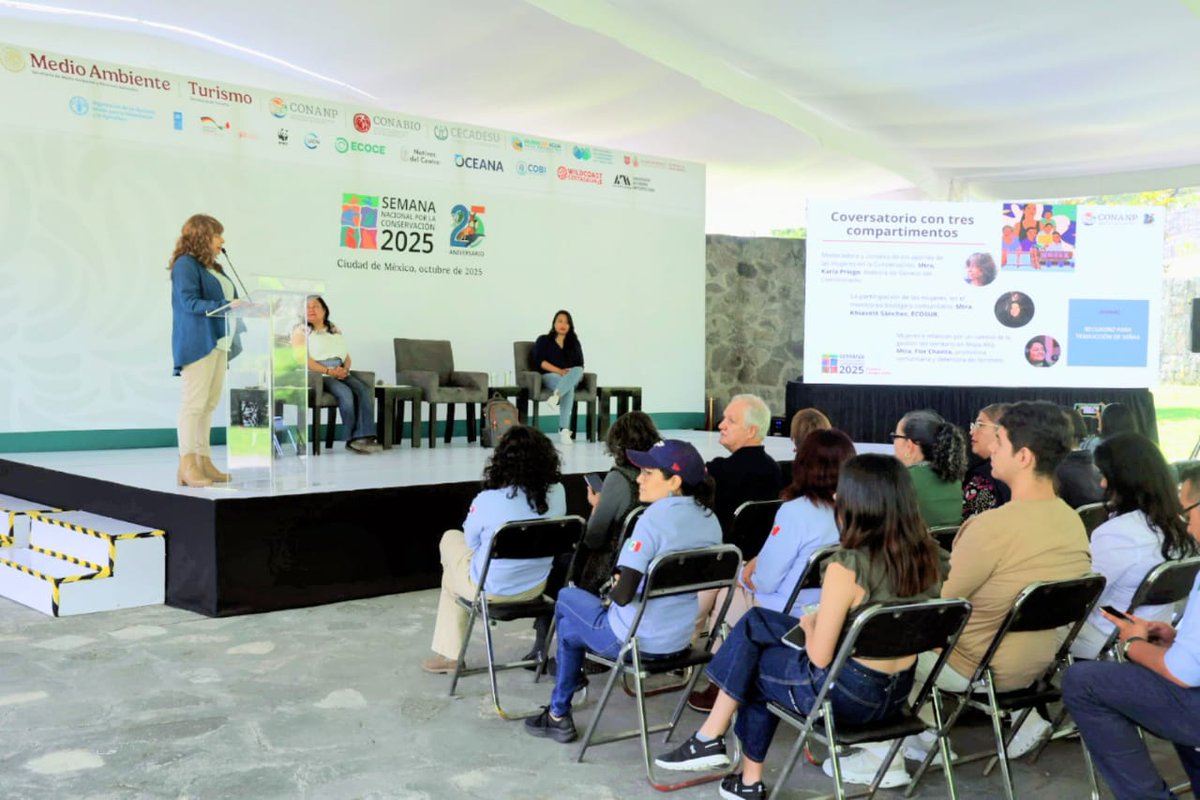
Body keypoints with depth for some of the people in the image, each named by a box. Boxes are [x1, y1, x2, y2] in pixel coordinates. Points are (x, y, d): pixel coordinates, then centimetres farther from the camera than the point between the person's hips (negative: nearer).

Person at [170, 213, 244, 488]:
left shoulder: (212, 267, 19)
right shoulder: (185, 264, -7)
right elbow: (190, 302, -17)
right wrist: (226, 306, -24)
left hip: (218, 341, 9)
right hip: (197, 343, -9)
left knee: (209, 403, 8)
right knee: (195, 402, -8)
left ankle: (203, 461, 12)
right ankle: (187, 466, -6)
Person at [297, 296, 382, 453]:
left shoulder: (335, 330, 26)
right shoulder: (301, 331, 8)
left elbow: (347, 356, 22)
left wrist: (345, 369, -2)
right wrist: (328, 371, -15)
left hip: (341, 374, 5)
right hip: (318, 376, -5)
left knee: (365, 390, -24)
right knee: (345, 393, -33)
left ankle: (364, 435, -33)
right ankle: (352, 438, -25)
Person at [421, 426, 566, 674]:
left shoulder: (487, 501, -28)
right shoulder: (557, 493, -15)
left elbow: (471, 541, -8)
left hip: (492, 589, -5)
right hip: (536, 587, 5)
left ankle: (449, 655, 33)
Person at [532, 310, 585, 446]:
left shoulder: (574, 343, 22)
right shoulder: (543, 340, 12)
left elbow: (580, 365, 13)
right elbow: (539, 361, -3)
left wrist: (571, 373, -12)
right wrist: (559, 371, -17)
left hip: (572, 378, 3)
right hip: (550, 376, -3)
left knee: (577, 371, -37)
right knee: (569, 387, -39)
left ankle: (556, 395, -58)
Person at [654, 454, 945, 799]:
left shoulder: (848, 566, -25)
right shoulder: (927, 555, -4)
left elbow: (819, 657, -18)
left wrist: (809, 624, 3)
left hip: (847, 694, -7)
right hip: (898, 693, 7)